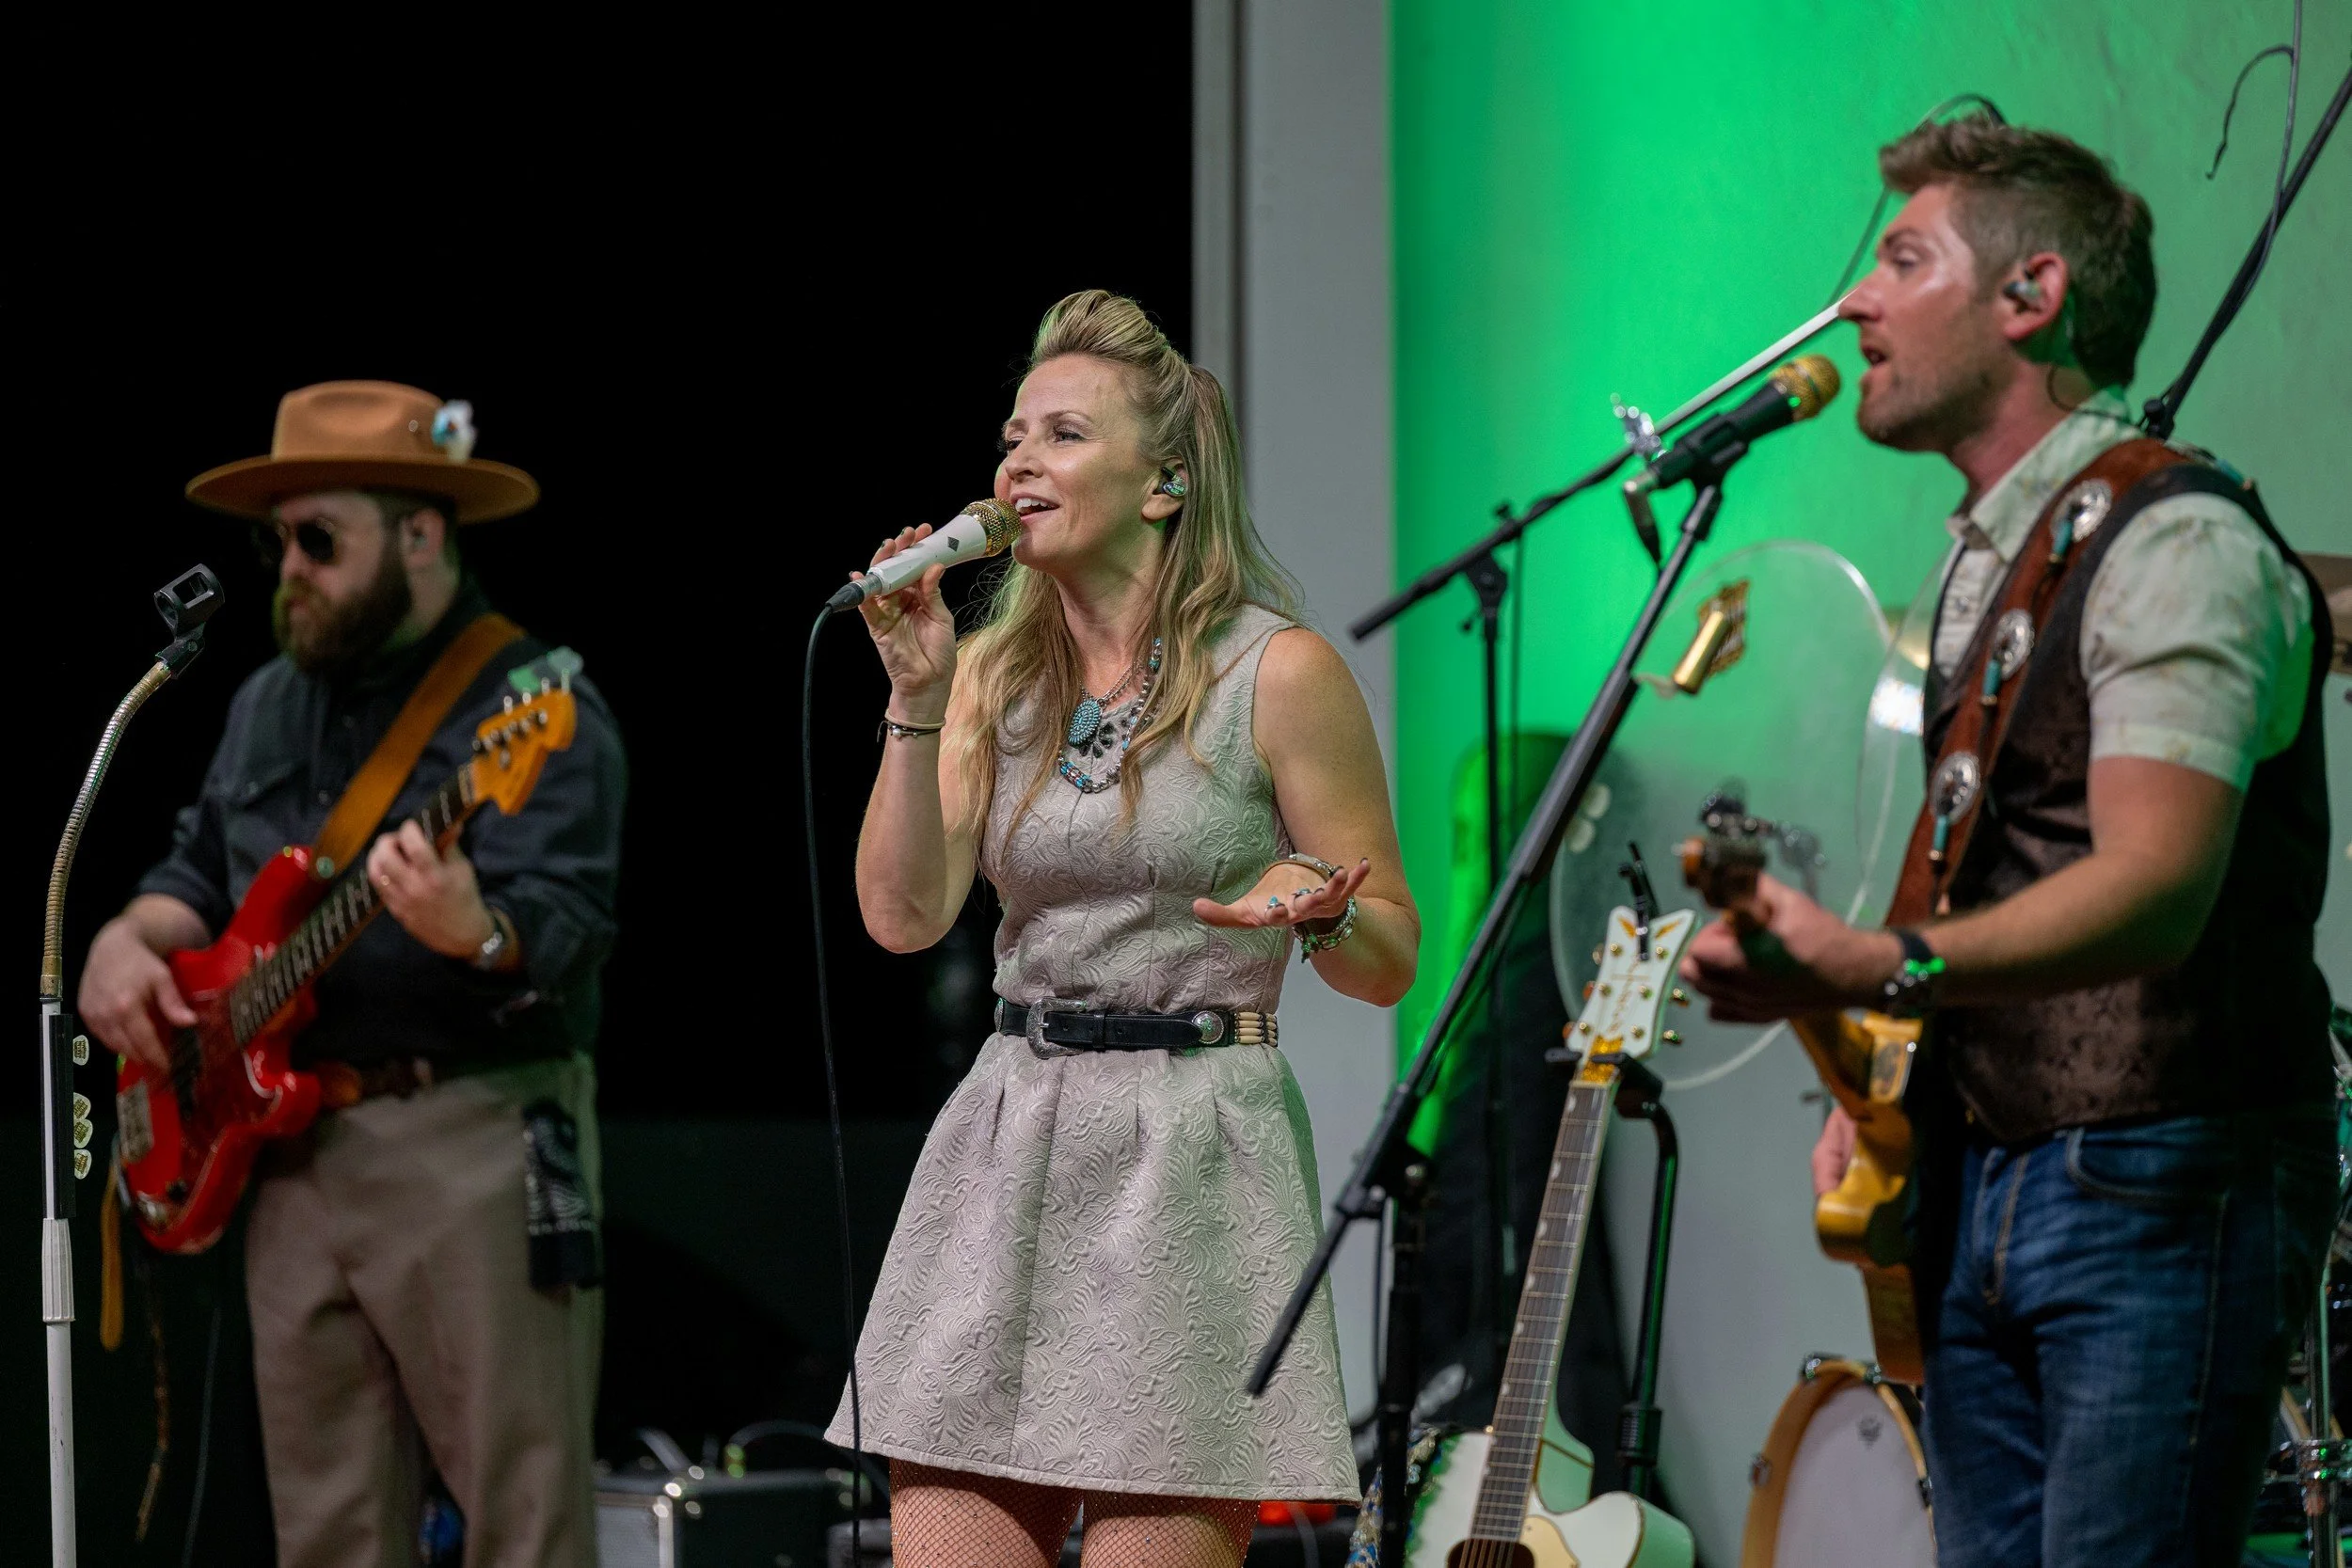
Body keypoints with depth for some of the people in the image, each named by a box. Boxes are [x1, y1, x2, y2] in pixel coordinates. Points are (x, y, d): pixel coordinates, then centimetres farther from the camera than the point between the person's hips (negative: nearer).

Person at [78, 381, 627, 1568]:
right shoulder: (268, 706, 16)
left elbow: (562, 930, -21)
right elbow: (199, 870, 27)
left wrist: (477, 936, -42)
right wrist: (130, 937, 6)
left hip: (472, 1145, -7)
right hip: (290, 1149, 8)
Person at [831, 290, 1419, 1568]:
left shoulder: (1279, 672, -3)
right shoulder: (995, 671, 10)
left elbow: (1390, 961, 0)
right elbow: (904, 914, -1)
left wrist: (1315, 908, -21)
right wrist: (916, 698, -8)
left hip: (1192, 1159, -4)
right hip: (1003, 1142, 5)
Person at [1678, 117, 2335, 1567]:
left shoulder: (2179, 547, -12)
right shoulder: (1986, 562, 17)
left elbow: (2156, 890, -25)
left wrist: (1872, 971, -37)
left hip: (2160, 1191, -9)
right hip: (1982, 1195, 9)